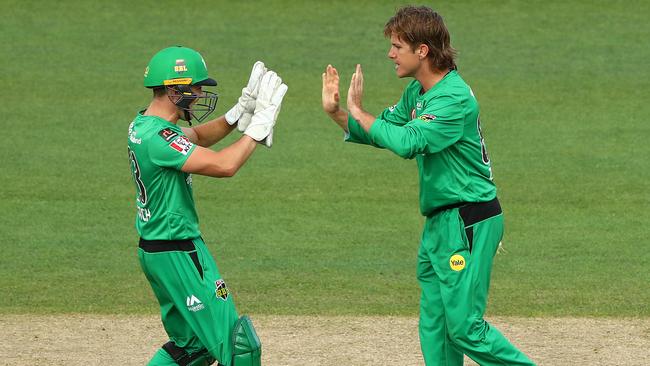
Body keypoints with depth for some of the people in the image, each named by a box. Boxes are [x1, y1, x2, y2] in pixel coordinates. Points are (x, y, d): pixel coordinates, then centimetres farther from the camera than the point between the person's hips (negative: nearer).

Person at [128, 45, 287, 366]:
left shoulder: (143, 123, 6)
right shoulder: (157, 138, -25)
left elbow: (197, 137, 21)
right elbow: (224, 165, -29)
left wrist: (240, 111, 6)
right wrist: (259, 122, -19)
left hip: (155, 249, 11)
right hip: (178, 253, -11)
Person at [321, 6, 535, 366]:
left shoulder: (455, 98, -20)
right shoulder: (416, 93, 10)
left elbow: (407, 142, -29)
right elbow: (380, 133, 17)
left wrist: (357, 110, -18)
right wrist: (336, 111, 1)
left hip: (468, 223, -10)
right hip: (439, 222, 10)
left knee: (465, 328, -11)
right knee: (434, 328, 11)